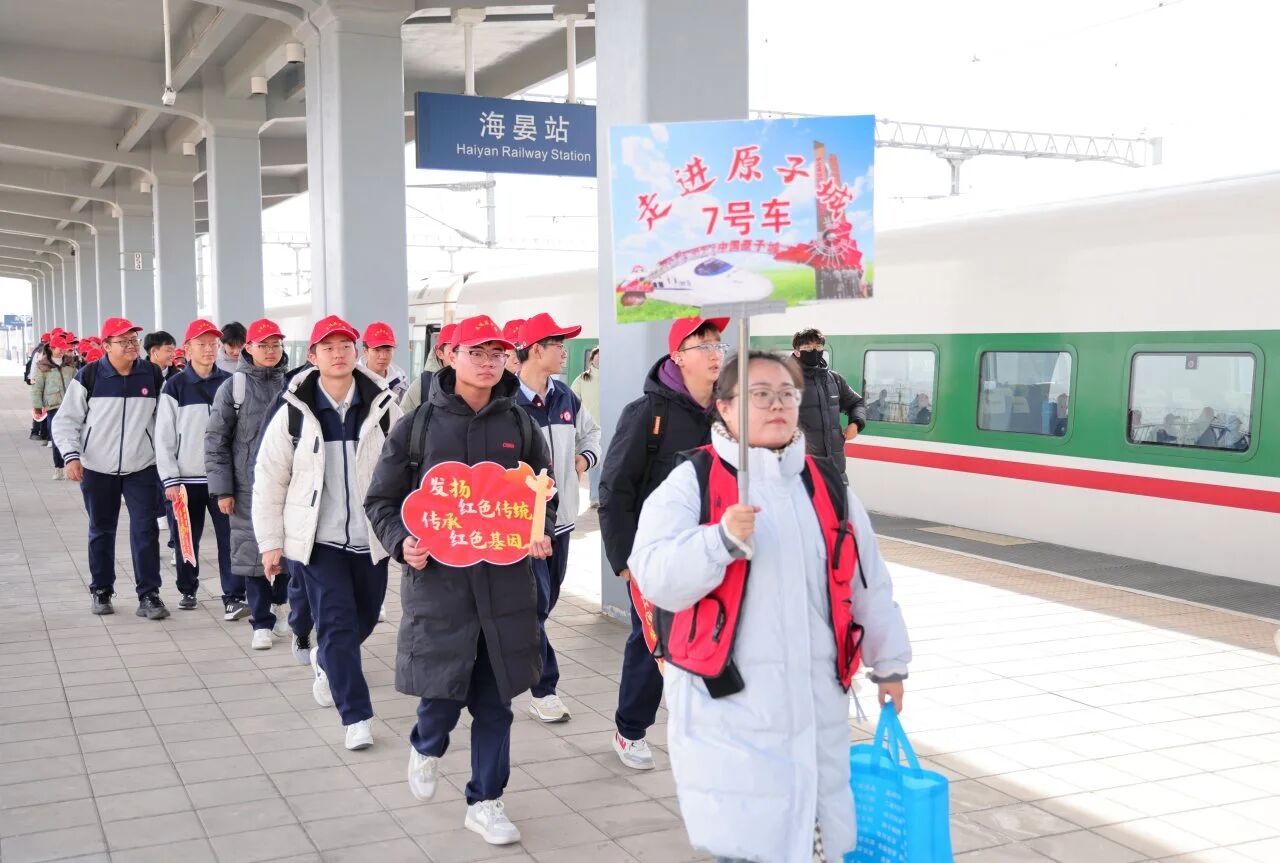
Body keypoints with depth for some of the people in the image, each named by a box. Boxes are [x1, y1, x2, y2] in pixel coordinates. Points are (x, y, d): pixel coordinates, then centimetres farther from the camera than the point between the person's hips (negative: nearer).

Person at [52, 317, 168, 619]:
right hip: (98, 469, 0)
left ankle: (149, 595, 1)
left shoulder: (152, 375, -1)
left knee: (145, 531, -5)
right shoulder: (89, 376, -6)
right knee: (101, 531, 13)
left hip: (142, 467, 0)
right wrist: (72, 455, -14)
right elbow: (66, 421, -1)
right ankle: (101, 591, 27)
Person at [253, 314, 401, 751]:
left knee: (364, 619, 17)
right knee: (337, 624, -7)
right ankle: (357, 716, 2)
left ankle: (325, 660, 49)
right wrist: (271, 542, 0)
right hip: (317, 538, -2)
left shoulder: (383, 407, -3)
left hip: (370, 537, 2)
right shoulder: (293, 413, -5)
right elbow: (269, 481, 1)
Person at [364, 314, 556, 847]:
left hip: (505, 580, 2)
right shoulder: (419, 424, -1)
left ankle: (485, 801, 24)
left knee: (494, 699, 7)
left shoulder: (519, 424, 6)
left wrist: (540, 533, -3)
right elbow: (382, 501, 4)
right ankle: (426, 747, 36)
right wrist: (402, 542, -13)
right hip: (437, 579, -2)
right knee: (443, 692, 0)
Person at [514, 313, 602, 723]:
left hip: (560, 516, 7)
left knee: (547, 601, 16)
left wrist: (585, 458, 9)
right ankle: (544, 689, 8)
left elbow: (590, 431, 26)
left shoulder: (566, 398, 7)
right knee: (535, 604, -2)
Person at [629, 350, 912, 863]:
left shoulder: (828, 486, 10)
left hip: (817, 698, 5)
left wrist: (889, 662, 22)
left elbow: (869, 581, 18)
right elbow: (655, 579, -15)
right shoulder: (691, 481, -4)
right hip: (729, 702, -5)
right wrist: (722, 539, -29)